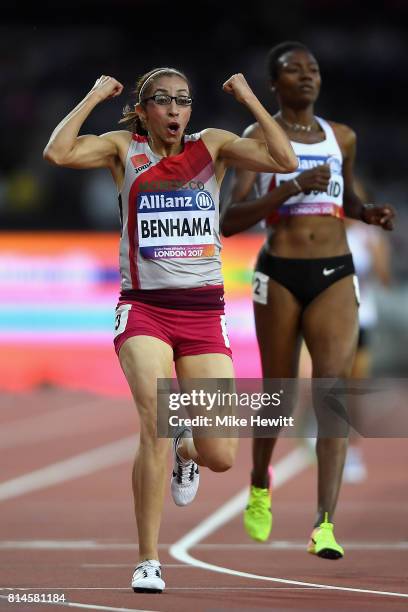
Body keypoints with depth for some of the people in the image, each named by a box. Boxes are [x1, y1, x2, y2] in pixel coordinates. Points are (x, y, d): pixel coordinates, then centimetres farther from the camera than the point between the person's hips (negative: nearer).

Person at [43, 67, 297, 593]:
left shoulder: (212, 146, 7)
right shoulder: (124, 150, 5)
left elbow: (285, 161, -7)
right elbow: (58, 153, -13)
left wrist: (249, 99, -5)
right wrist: (94, 96, -5)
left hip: (203, 313, 2)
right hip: (144, 308, -2)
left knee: (220, 457, -4)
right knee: (156, 420, -24)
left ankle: (186, 451, 36)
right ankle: (148, 562, -14)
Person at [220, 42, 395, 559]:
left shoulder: (342, 138, 11)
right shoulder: (258, 139, -2)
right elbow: (229, 221, -10)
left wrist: (368, 213, 6)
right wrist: (294, 187, -21)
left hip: (335, 276, 2)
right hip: (280, 275, -2)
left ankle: (325, 525, -18)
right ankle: (259, 489, 38)